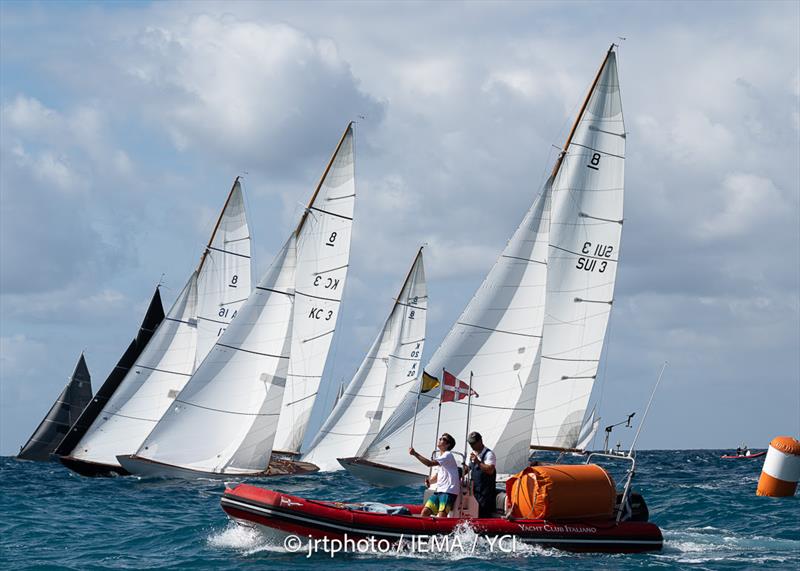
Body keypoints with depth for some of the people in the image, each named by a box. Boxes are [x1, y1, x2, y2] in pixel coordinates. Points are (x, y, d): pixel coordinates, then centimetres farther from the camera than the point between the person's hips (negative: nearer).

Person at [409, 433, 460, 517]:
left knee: (441, 516, -21)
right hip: (438, 490, 9)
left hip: (449, 492, -9)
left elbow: (429, 463, -21)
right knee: (424, 512, -4)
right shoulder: (439, 456, 20)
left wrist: (415, 454, -18)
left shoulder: (448, 455, -10)